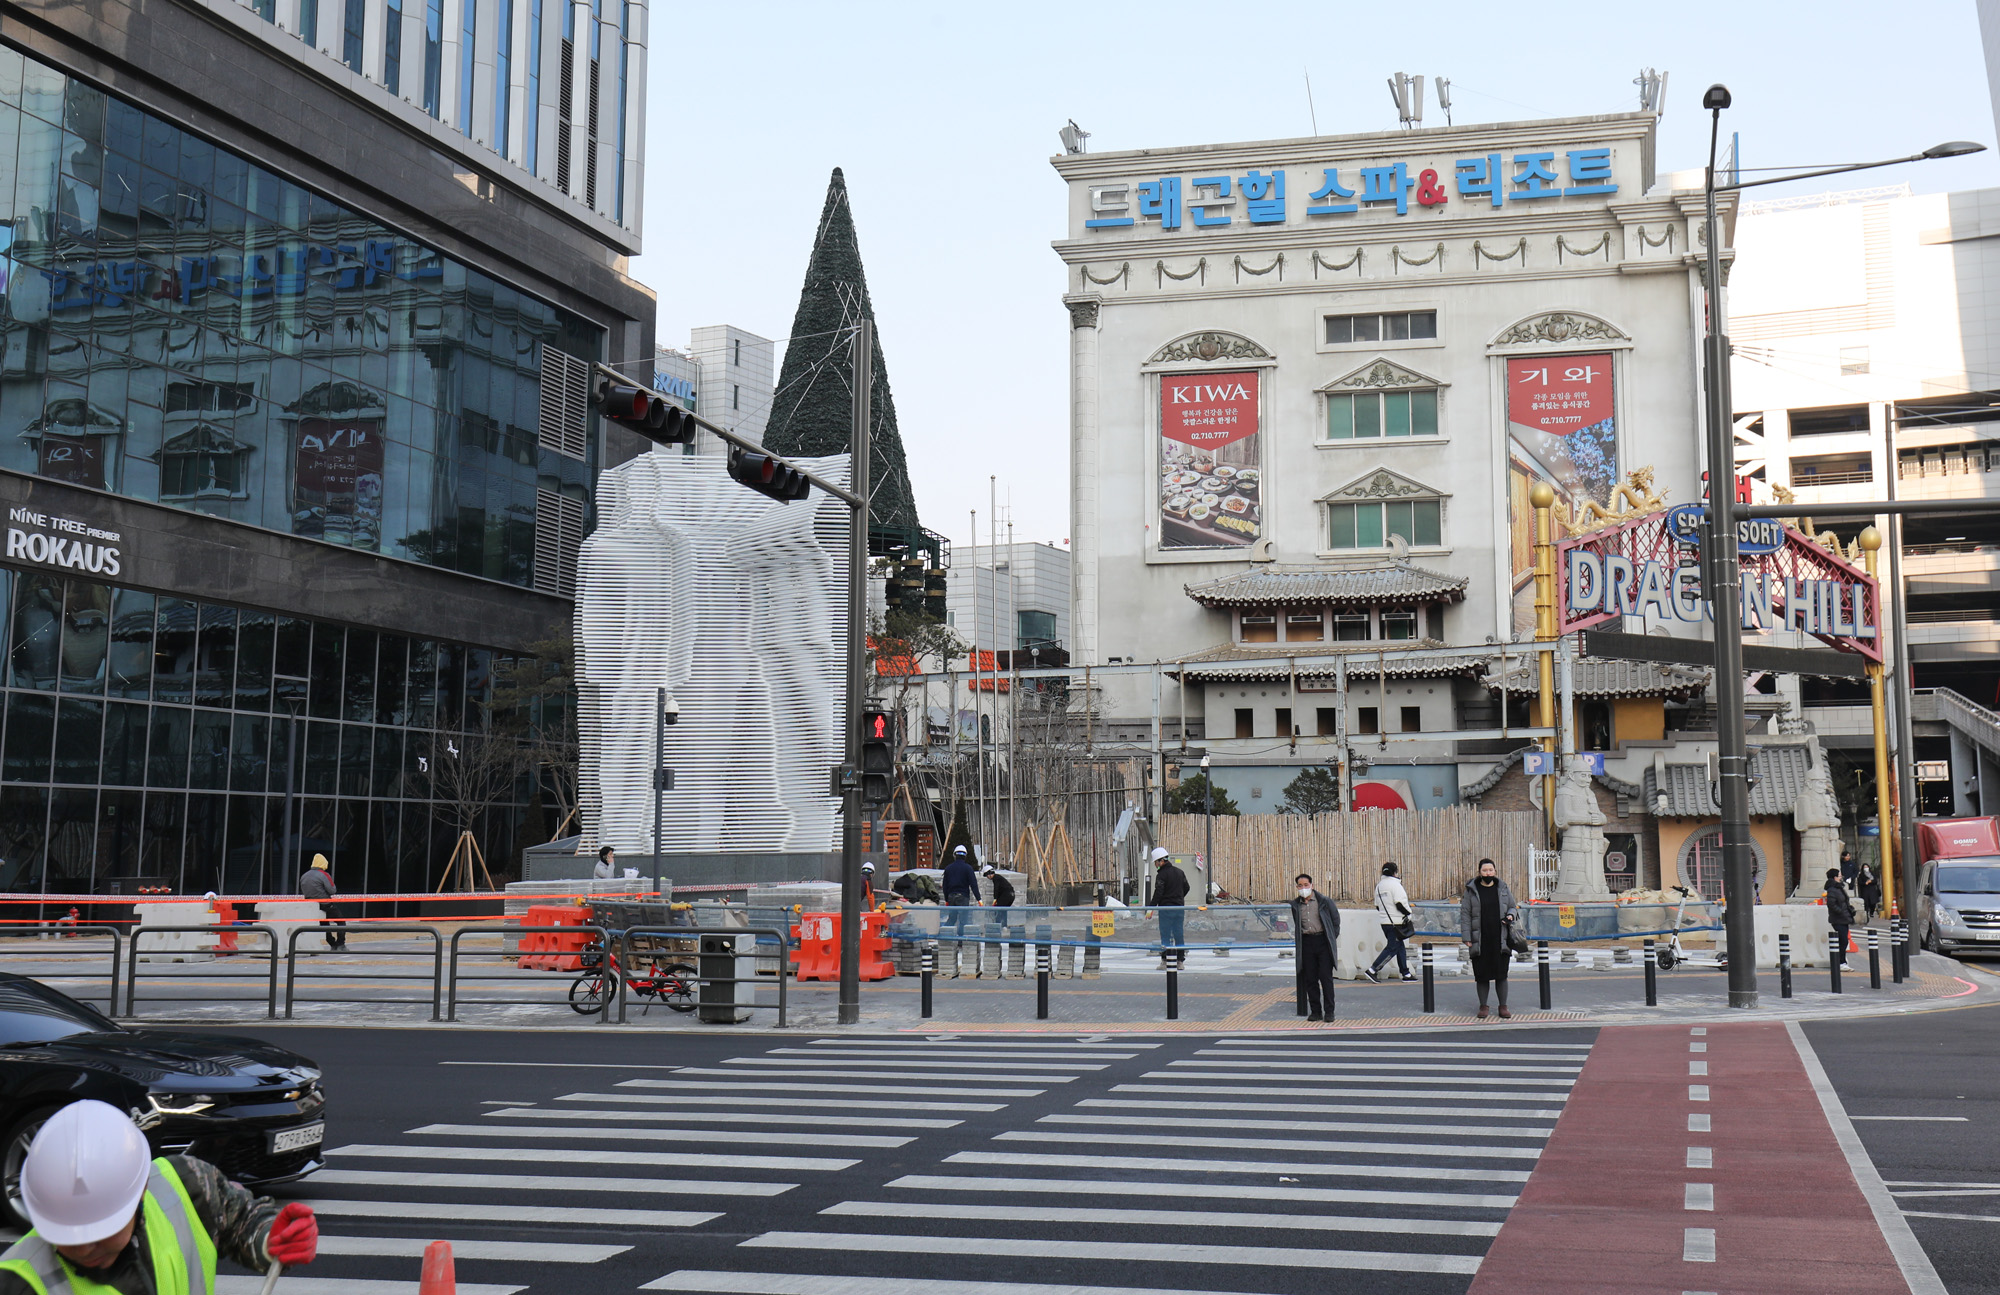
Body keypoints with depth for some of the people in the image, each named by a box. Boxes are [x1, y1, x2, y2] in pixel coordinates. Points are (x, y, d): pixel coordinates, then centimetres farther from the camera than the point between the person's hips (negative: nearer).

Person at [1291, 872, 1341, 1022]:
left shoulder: (1324, 901, 1)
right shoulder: (1295, 904, 7)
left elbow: (1336, 920, 7)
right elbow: (1293, 925, 17)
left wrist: (1332, 939, 2)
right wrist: (1296, 941, 5)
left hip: (1323, 941, -3)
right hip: (1306, 943, 3)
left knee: (1326, 977, -5)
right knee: (1310, 979, 3)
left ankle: (1329, 1011, 0)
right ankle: (1315, 1011, 11)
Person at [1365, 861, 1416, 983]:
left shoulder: (1379, 886, 13)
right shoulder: (1395, 884, -12)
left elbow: (1378, 906, 16)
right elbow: (1400, 904, -18)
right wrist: (1409, 912, -2)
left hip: (1384, 921, 9)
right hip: (1395, 922, -9)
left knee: (1400, 946, 16)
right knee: (1392, 948, -6)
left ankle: (1406, 973, 18)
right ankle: (1372, 970, -12)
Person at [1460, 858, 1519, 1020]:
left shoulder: (1503, 888, 8)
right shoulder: (1471, 890, 1)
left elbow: (1512, 907, 19)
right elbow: (1465, 914, 0)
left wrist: (1510, 916, -6)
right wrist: (1467, 937, -6)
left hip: (1500, 939, 1)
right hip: (1479, 940, -1)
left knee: (1501, 974, 2)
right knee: (1481, 975, 2)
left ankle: (1503, 1006, 11)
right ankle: (1483, 1006, 13)